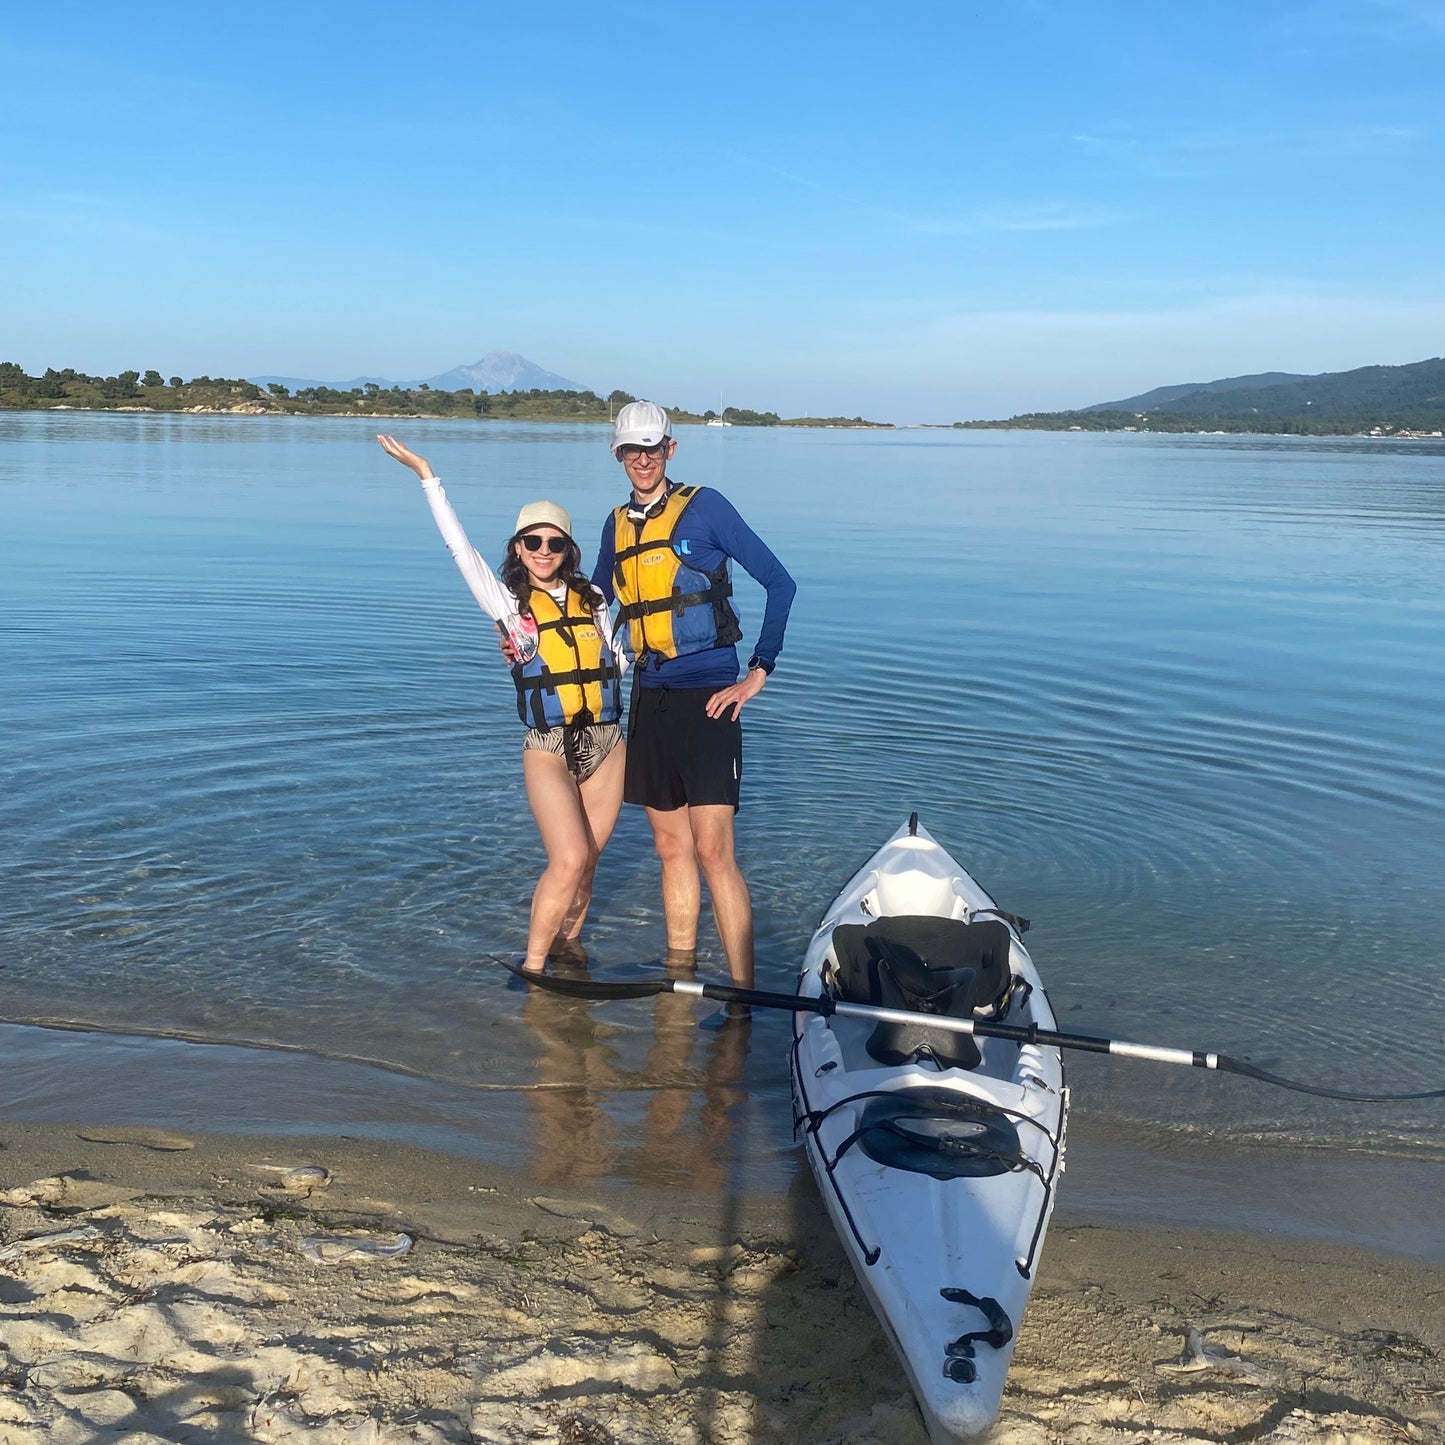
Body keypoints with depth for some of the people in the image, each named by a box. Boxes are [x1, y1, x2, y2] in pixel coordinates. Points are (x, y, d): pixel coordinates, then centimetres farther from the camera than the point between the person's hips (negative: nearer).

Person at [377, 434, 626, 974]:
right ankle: (533, 965, -2)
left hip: (606, 742, 4)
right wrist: (427, 477, -10)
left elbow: (619, 660, 19)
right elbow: (461, 548, -8)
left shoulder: (591, 599, 10)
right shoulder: (509, 602, 1)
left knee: (586, 859, 8)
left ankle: (568, 944, 29)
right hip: (549, 747, -4)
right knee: (569, 860, -17)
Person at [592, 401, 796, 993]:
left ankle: (743, 996, -7)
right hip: (649, 698, 6)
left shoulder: (703, 506, -5)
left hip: (706, 697, -6)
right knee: (671, 847, 12)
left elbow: (780, 583, -7)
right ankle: (679, 972, 23)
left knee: (711, 851, -11)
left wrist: (758, 674, -8)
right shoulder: (616, 526, 13)